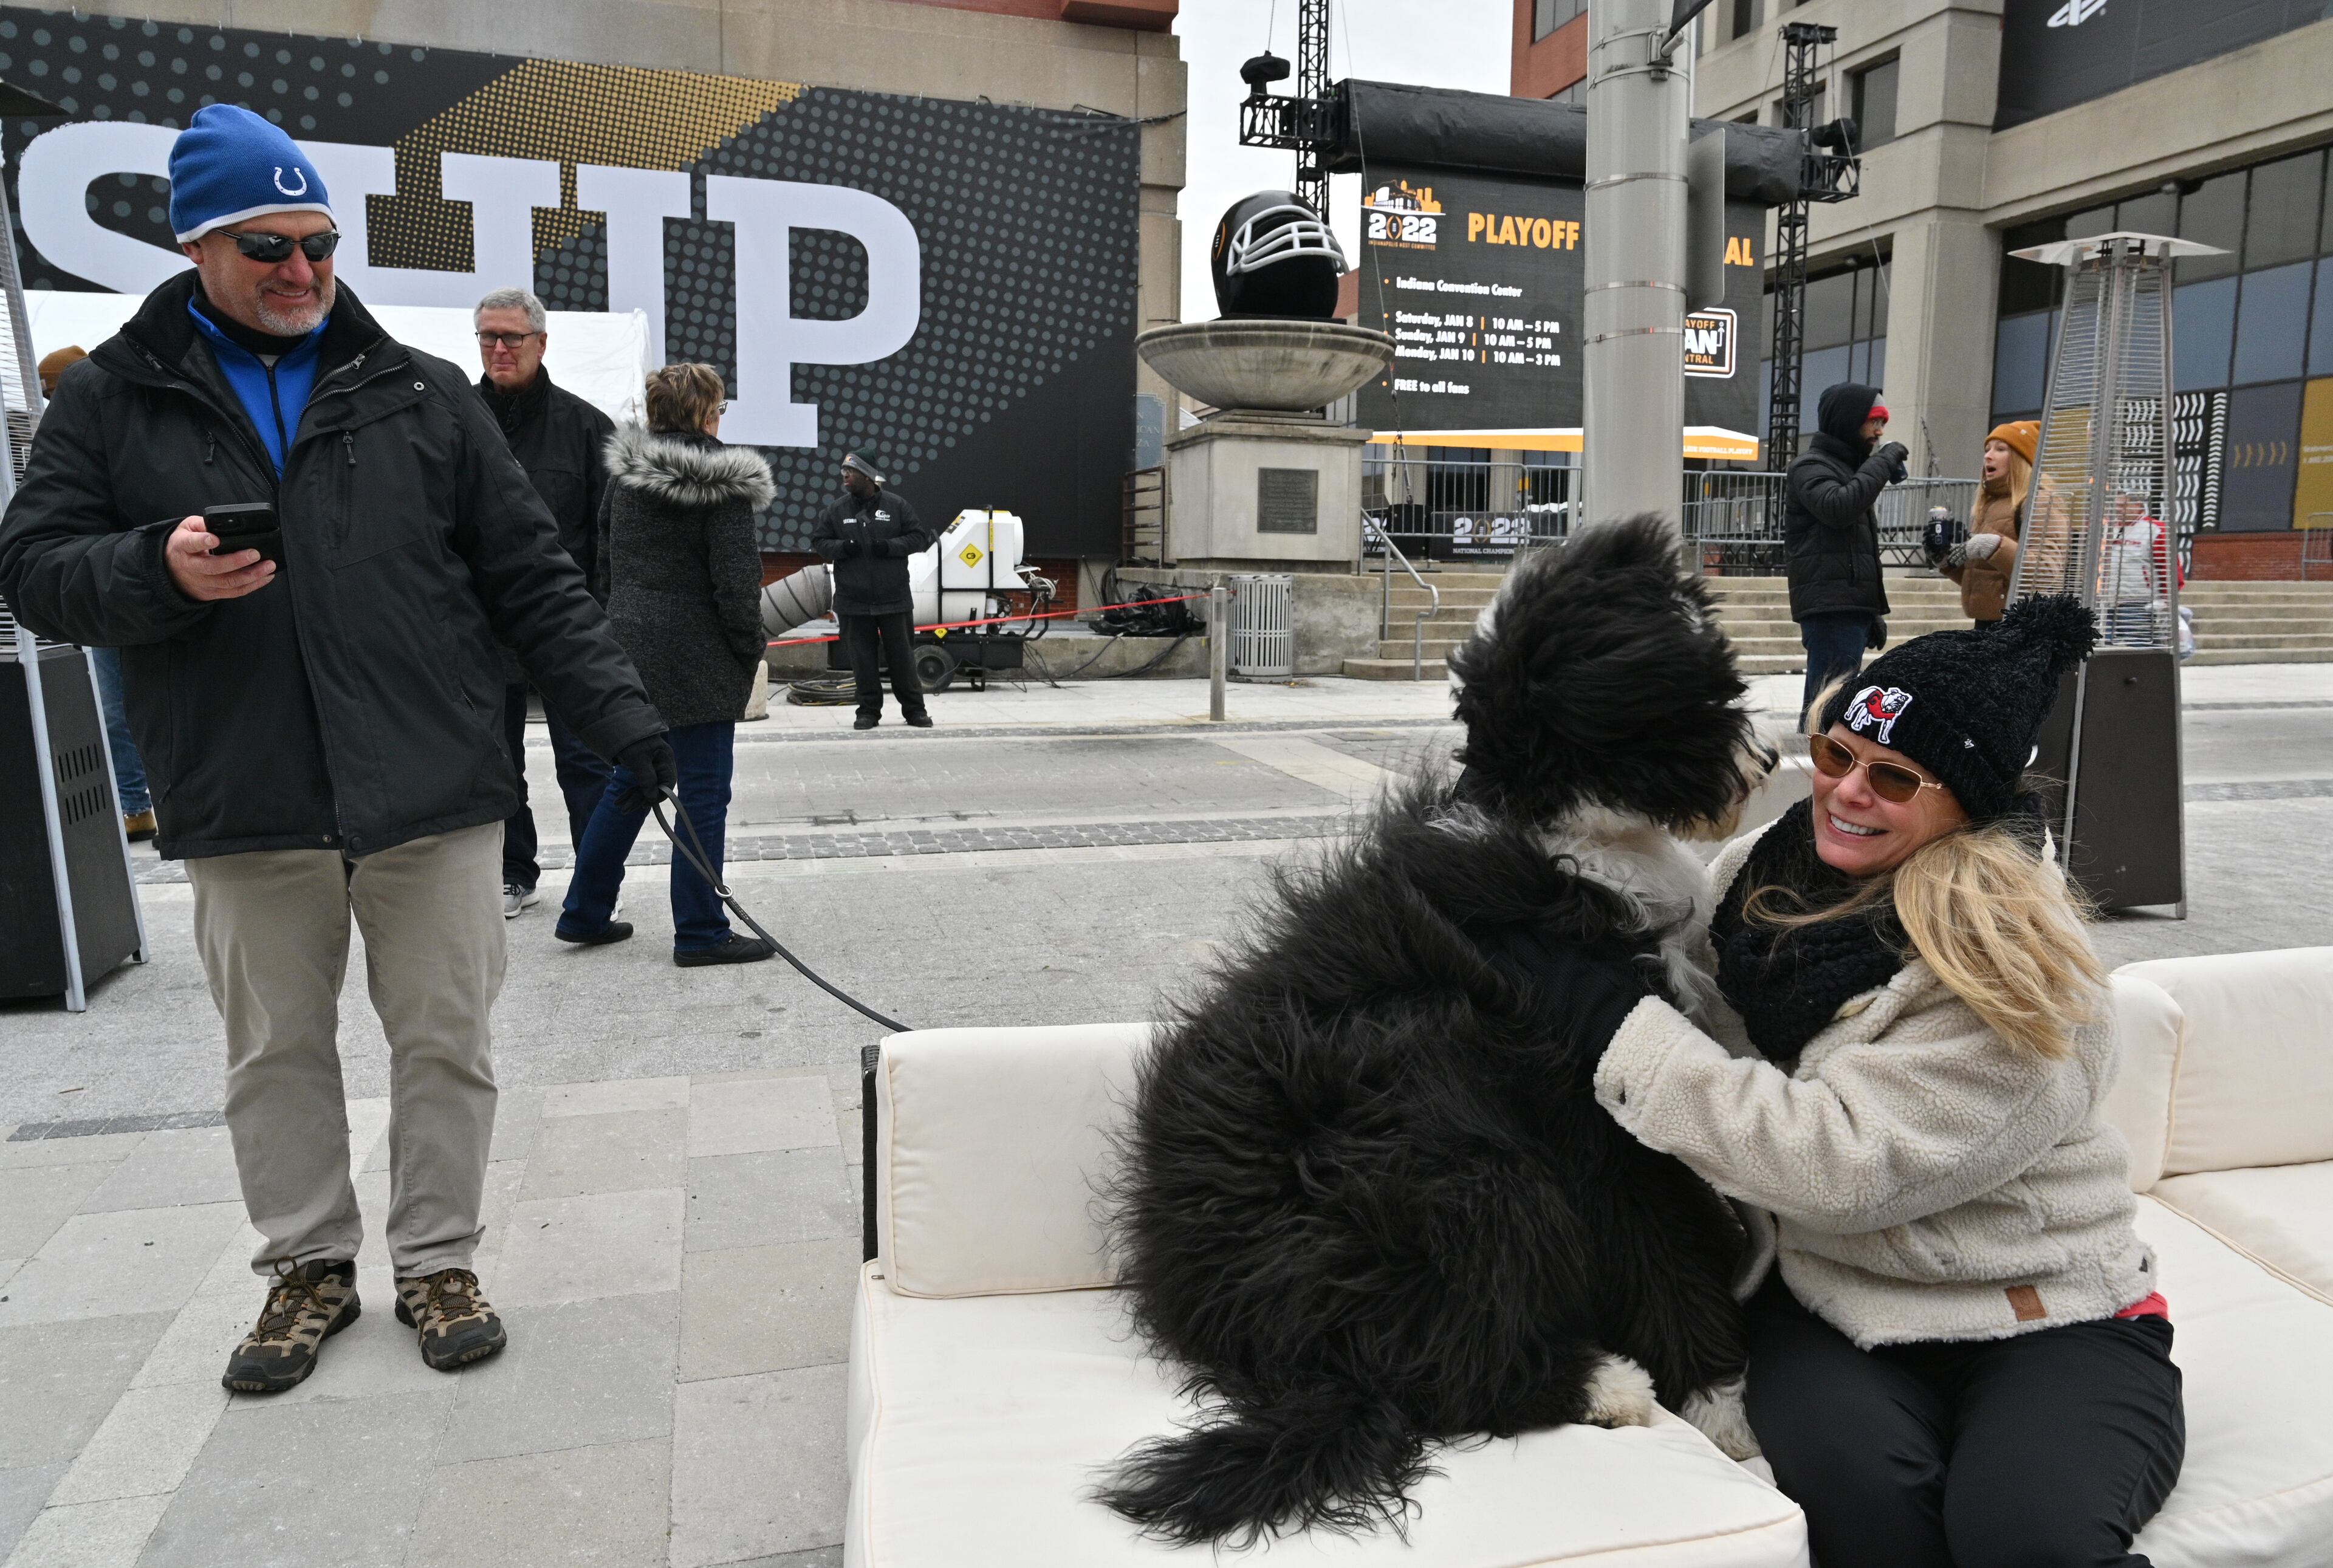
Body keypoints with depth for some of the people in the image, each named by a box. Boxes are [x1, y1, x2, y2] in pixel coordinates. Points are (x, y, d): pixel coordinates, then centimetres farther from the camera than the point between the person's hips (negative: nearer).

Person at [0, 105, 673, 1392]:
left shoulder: (420, 392, 8)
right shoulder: (112, 400, 8)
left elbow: (528, 577, 6)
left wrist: (616, 708, -2)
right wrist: (156, 570, -14)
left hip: (432, 798, 0)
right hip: (243, 808, 1)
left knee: (446, 1042, 6)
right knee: (275, 1054, 13)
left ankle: (436, 1261, 24)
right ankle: (307, 1265, 32)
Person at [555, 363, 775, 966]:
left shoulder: (623, 475, 9)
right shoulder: (723, 484, -12)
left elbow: (605, 559, 14)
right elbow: (737, 579, -14)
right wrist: (750, 651, -4)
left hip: (631, 645, 7)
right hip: (697, 659, -7)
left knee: (630, 781, 19)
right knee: (703, 792, 0)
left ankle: (584, 912, 25)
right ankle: (701, 933, 7)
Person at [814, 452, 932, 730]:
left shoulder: (896, 505, 2)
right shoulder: (836, 511, 7)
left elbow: (918, 537, 3)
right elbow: (819, 542, 10)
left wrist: (891, 546, -14)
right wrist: (841, 547, -11)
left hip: (894, 599, -2)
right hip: (853, 600, 2)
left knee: (902, 655, 4)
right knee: (862, 658, 5)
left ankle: (914, 708, 14)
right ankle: (869, 710, 15)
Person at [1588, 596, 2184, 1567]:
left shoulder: (2016, 969, -17)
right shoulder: (1760, 872, -1)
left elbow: (1845, 1166, -26)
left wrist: (1623, 1029, -25)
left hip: (2047, 1316, -3)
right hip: (1832, 1301, 3)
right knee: (1856, 1481, -26)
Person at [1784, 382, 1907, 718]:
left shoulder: (1850, 468, 26)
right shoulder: (1812, 468, -3)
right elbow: (1839, 508, -25)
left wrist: (1871, 611, 24)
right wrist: (1883, 463, -14)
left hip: (1852, 606, 9)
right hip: (1830, 608, -9)